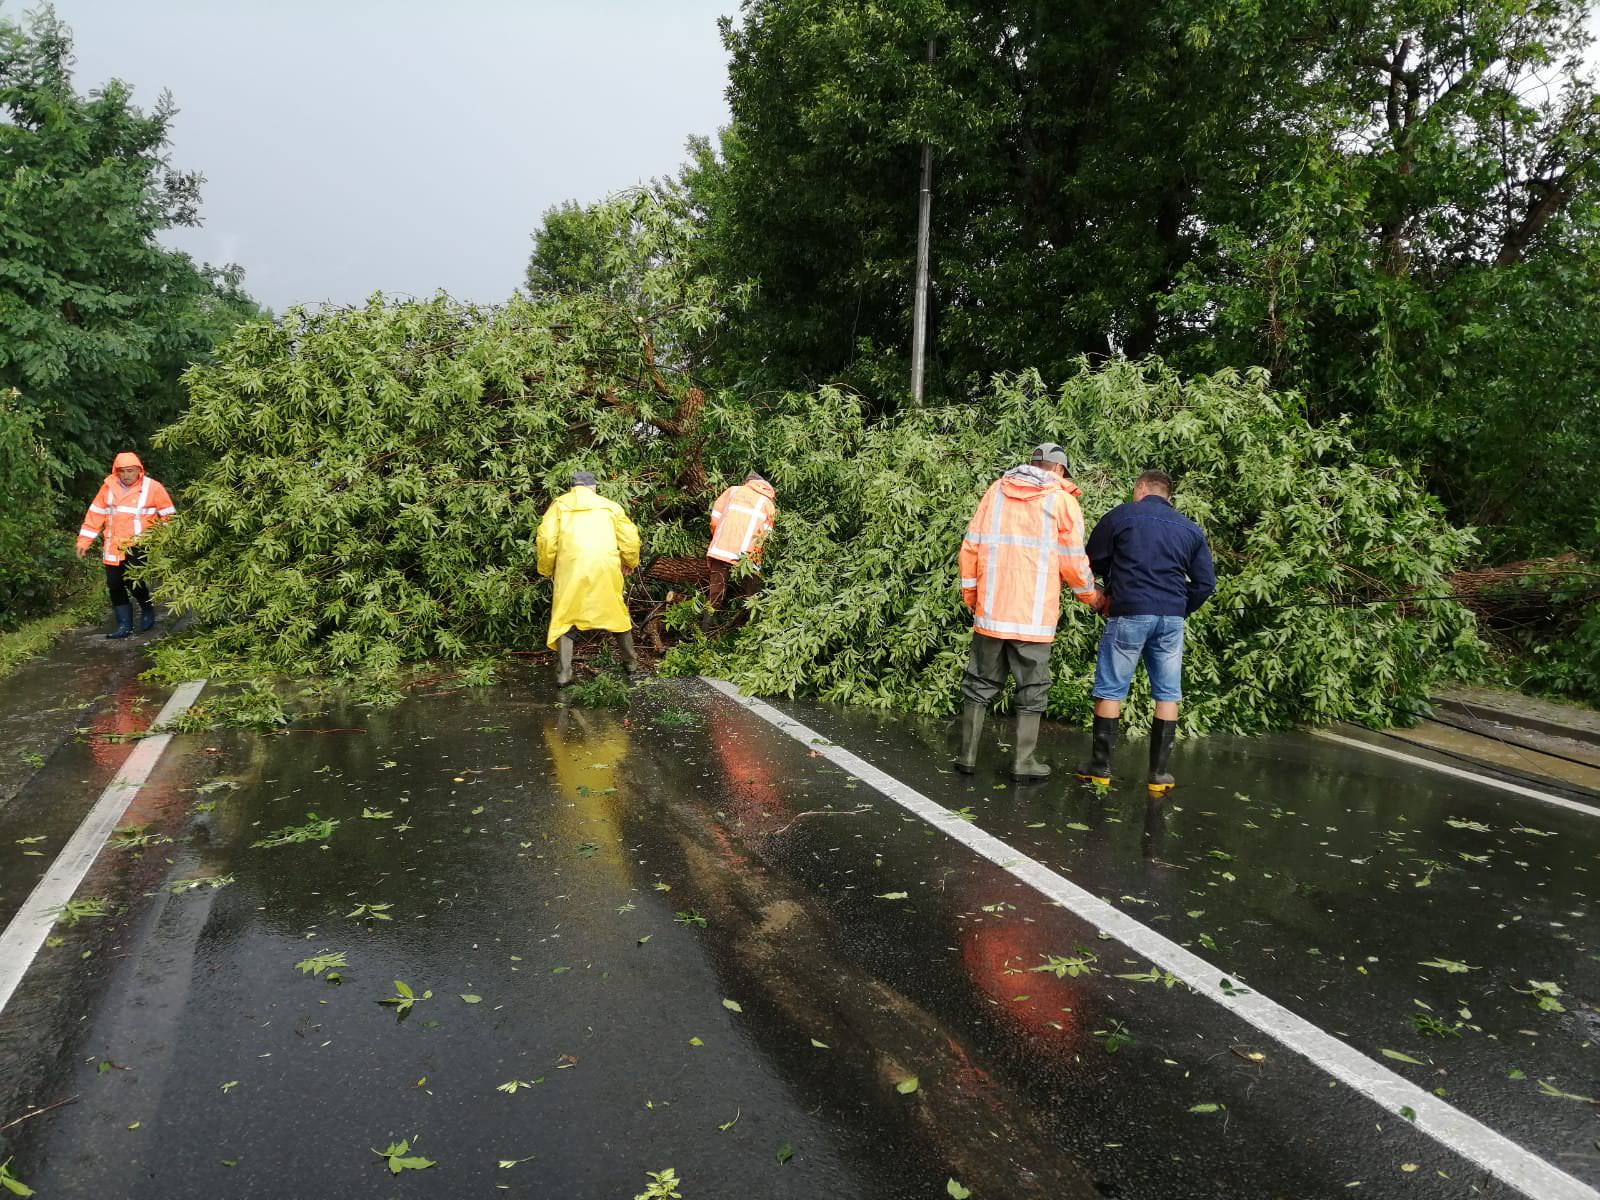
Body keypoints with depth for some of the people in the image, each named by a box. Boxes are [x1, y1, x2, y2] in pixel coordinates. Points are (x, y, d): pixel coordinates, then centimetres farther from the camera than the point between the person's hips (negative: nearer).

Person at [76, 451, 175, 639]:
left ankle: (147, 609, 16)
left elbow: (168, 515, 2)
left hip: (138, 546, -4)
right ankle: (124, 625, 13)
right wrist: (84, 541, 5)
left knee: (134, 580, -14)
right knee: (114, 585, 3)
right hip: (113, 545, 4)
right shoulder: (109, 487, 3)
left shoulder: (153, 488, -6)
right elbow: (95, 514, 8)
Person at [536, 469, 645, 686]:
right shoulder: (609, 505, 15)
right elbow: (629, 535, 10)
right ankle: (632, 666, 24)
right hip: (606, 568, 1)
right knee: (617, 615, 15)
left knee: (565, 618, 7)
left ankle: (563, 674, -2)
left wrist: (546, 568, 13)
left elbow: (546, 538, 1)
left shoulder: (560, 504, 11)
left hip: (571, 567, -1)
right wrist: (630, 562, 26)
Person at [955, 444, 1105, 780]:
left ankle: (967, 756, 14)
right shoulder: (1063, 500, -2)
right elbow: (1073, 562, -3)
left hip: (991, 612, 3)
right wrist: (1092, 596, 14)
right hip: (1034, 615, -3)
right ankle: (1023, 762, 9)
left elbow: (971, 546, 6)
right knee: (1032, 689, 9)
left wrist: (969, 593, 16)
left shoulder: (996, 490, 7)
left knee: (980, 683, 12)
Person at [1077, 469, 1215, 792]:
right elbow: (1206, 583, 10)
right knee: (1167, 695, 9)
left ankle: (1100, 766, 11)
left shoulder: (1120, 516, 3)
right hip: (1172, 620, 3)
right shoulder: (1190, 529, 13)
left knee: (1110, 691, 6)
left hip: (1129, 615, -3)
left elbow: (1093, 563, 10)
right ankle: (1159, 774, 11)